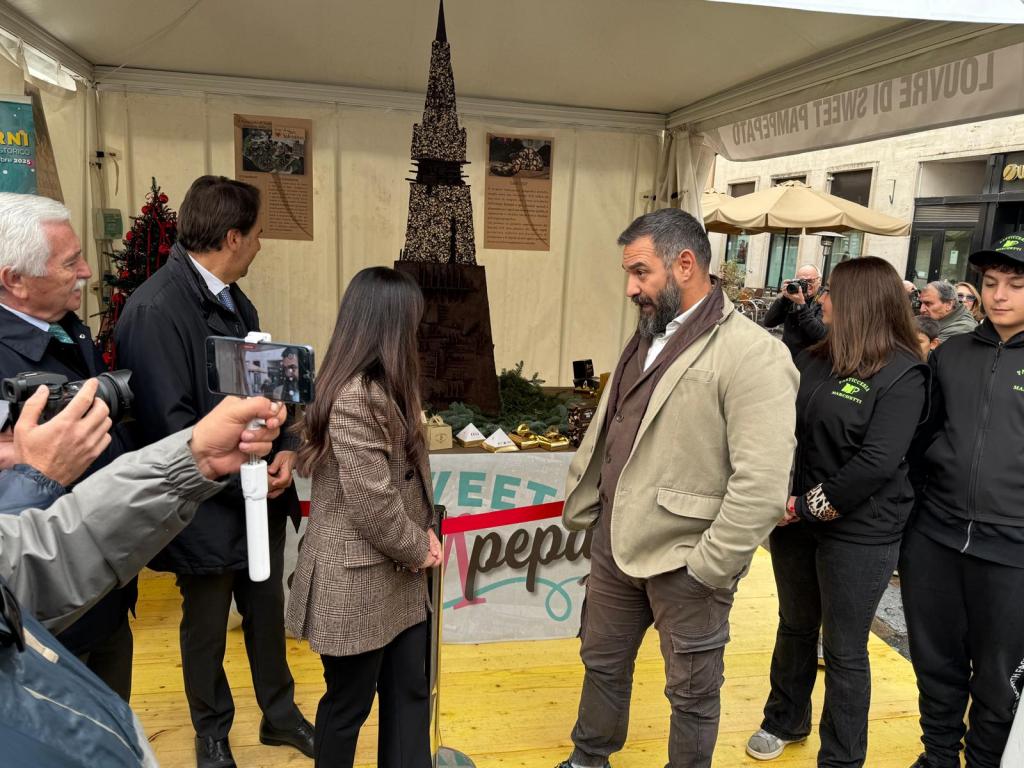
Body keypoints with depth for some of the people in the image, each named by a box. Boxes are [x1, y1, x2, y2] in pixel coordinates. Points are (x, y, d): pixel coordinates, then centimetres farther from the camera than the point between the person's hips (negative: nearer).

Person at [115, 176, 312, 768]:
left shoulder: (233, 300, 5)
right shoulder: (156, 309, -21)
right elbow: (172, 424, -24)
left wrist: (286, 449, -6)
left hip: (259, 497, 7)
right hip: (207, 507, -7)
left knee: (268, 612, 21)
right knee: (206, 627, 17)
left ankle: (279, 712, 44)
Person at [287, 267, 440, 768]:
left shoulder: (385, 386, 10)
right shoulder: (355, 397, -24)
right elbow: (372, 501, -25)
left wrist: (423, 531, 0)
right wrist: (417, 548, -9)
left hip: (396, 576, 9)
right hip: (358, 582, -9)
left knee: (410, 691, 17)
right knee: (349, 702, 12)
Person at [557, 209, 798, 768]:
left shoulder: (753, 354, -19)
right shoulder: (646, 338, 7)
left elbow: (762, 484, -23)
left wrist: (709, 569, -19)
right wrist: (580, 511, 13)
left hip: (683, 562, -7)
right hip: (614, 544, 8)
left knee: (692, 692, 15)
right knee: (602, 662, 25)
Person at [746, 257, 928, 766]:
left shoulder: (903, 374, -14)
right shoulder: (814, 359, 4)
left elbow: (877, 463, -21)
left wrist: (810, 508, -17)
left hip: (858, 533, -5)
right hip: (795, 520, 6)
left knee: (844, 650, 9)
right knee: (795, 629, 21)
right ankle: (785, 721, 44)